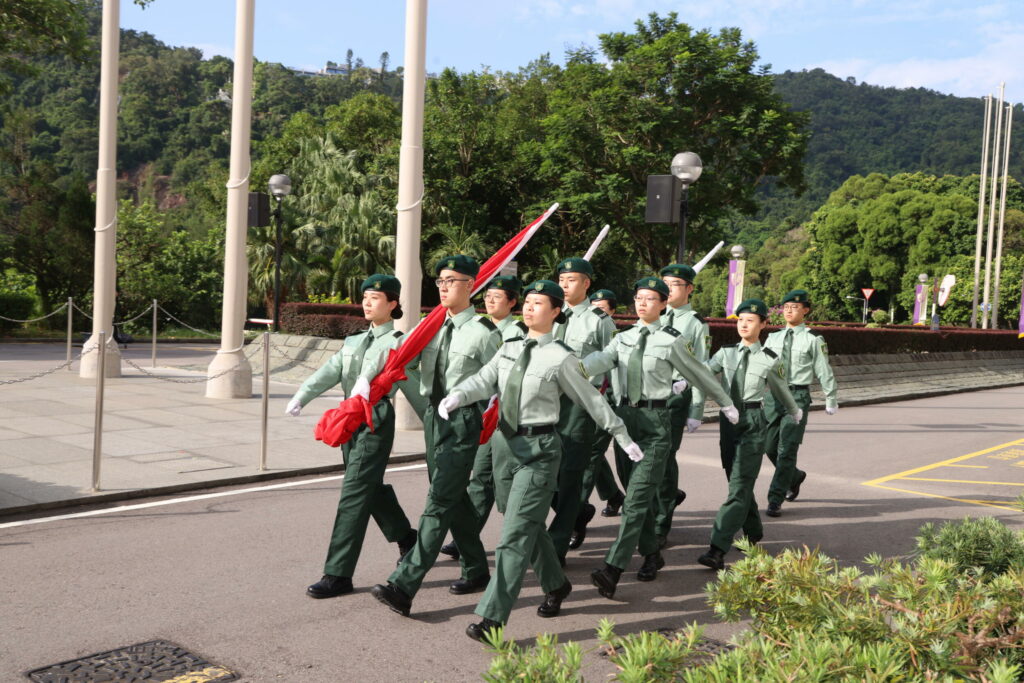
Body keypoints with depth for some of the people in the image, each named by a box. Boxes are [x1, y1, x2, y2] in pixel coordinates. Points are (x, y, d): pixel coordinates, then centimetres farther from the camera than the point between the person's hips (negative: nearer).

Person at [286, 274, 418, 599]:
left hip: (376, 422, -7)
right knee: (373, 489, 18)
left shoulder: (398, 343, -2)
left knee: (355, 493, -9)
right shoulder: (353, 342, 17)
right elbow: (329, 371, 3)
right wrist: (301, 397, -11)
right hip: (350, 421, 7)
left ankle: (338, 573, -6)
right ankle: (407, 540, 41)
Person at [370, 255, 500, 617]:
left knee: (440, 501, -9)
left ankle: (403, 586, -12)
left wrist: (490, 420, -5)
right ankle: (476, 570, 32)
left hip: (463, 421, -7)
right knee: (454, 496, 16)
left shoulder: (483, 332, -9)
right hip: (433, 415, 7)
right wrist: (366, 377, -12)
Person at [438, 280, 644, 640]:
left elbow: (592, 400, -1)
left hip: (540, 448, -7)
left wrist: (623, 438, 6)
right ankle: (556, 584, 43)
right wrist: (457, 395, -24)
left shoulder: (560, 358, -8)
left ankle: (492, 617, -7)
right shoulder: (509, 350, 10)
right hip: (513, 444, 7)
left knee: (516, 532, -9)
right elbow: (484, 380, -3)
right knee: (530, 525, 20)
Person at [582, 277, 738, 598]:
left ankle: (613, 569, -15)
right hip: (625, 415, 5)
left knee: (637, 496, -11)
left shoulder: (671, 341, -3)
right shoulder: (623, 338, 10)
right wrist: (577, 367, -31)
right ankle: (652, 554, 30)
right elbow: (603, 358, -9)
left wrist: (726, 404, 19)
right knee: (638, 495, 13)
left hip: (655, 420, -5)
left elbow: (699, 374, 8)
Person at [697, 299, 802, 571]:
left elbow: (781, 390, 15)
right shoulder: (726, 353, 6)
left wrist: (795, 412, 31)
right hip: (729, 419, 4)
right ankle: (754, 534, 35)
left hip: (753, 423, -4)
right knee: (739, 483, 15)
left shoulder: (770, 360, -1)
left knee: (739, 486, -10)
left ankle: (718, 550, -16)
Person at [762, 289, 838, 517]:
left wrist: (831, 400, 4)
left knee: (786, 450, -7)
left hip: (797, 397, -5)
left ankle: (775, 500, -1)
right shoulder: (773, 338, 9)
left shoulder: (813, 340, -4)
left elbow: (824, 372, 1)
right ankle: (795, 476, 40)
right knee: (770, 447, 11)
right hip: (773, 395, 5)